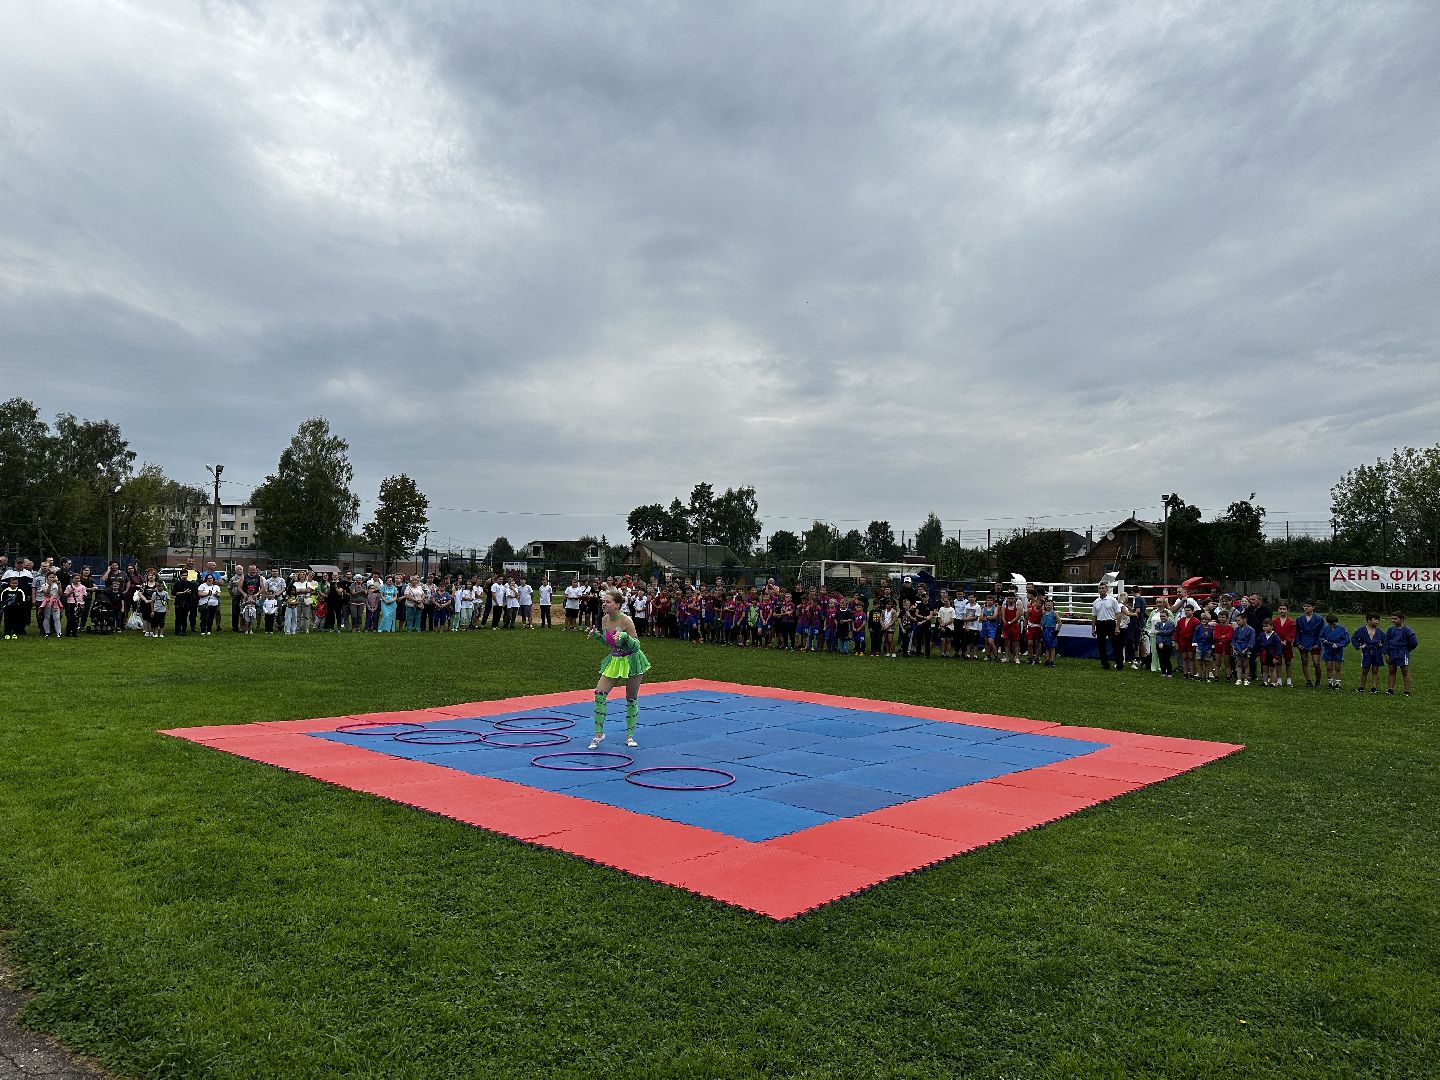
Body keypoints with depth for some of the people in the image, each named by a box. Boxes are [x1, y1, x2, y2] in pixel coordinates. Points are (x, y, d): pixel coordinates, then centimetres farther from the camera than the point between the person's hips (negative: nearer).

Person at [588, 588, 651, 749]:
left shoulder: (626, 621, -23)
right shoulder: (605, 620, -4)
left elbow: (636, 646, -21)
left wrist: (626, 637, -38)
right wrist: (596, 635, -5)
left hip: (631, 661, -5)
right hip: (614, 661, 5)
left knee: (631, 699, 7)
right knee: (599, 693, -9)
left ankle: (630, 735, 22)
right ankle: (599, 733, 1)